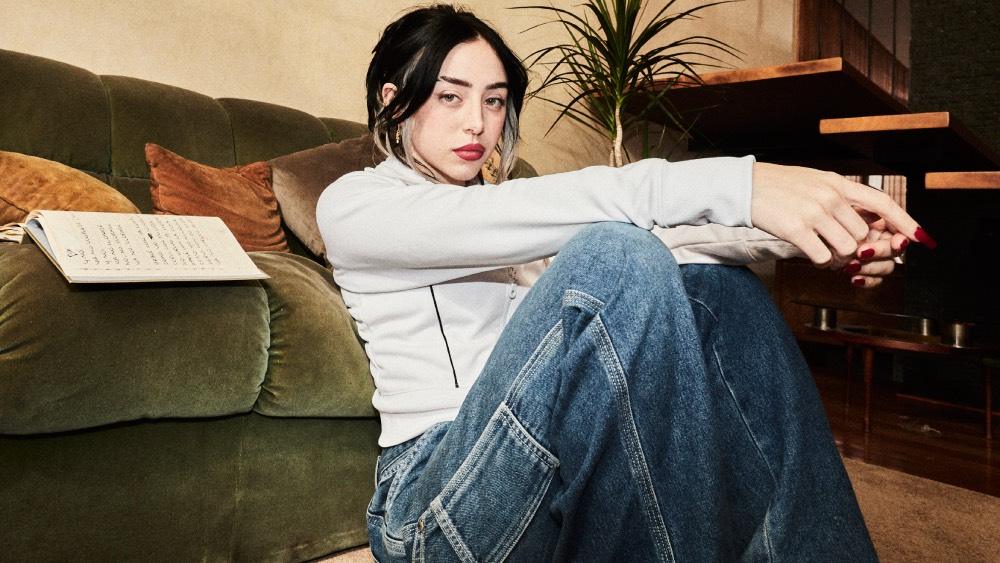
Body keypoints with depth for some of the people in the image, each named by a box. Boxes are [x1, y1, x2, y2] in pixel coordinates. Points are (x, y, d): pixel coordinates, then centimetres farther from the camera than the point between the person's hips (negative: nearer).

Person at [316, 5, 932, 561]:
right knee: (613, 261, -29)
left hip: (555, 464, 6)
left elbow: (651, 242, 1)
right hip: (434, 504, -6)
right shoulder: (352, 204, -1)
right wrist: (733, 185, -31)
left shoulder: (502, 209, 18)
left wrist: (821, 230, -16)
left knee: (716, 281, -15)